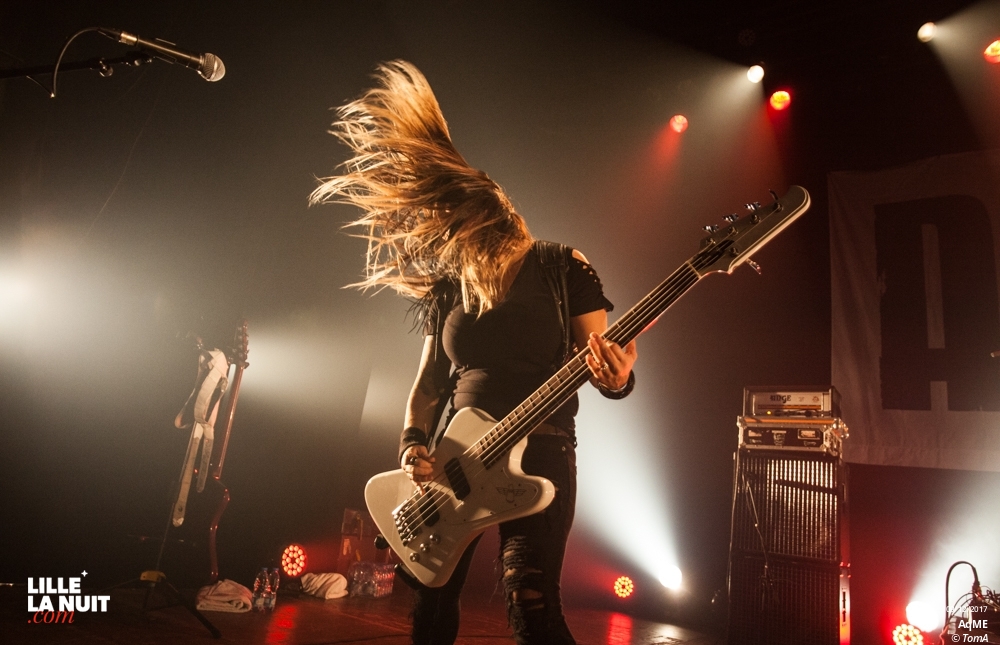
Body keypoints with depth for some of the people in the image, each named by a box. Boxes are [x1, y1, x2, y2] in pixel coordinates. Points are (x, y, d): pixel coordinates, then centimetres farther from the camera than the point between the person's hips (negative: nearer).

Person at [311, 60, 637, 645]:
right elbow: (429, 379, 12)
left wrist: (616, 378, -30)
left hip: (537, 453, -5)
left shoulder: (562, 269, -4)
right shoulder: (447, 288, 10)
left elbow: (597, 357, -6)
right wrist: (414, 442, -6)